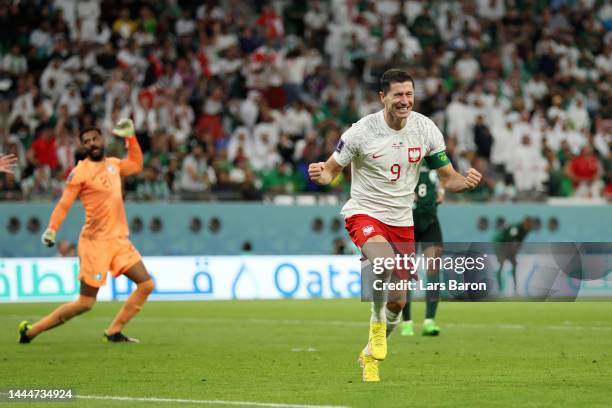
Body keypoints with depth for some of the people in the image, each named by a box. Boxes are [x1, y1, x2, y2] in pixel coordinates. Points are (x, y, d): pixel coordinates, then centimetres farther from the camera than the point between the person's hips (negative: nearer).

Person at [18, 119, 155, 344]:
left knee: (146, 285, -1)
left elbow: (136, 164, 32)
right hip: (96, 242, -7)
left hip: (119, 240, 7)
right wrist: (52, 229, -28)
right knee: (85, 303, -7)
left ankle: (114, 332, 5)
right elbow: (64, 203, -15)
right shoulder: (80, 172, -9)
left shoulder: (113, 164, 12)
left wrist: (130, 137, 23)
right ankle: (31, 331, 3)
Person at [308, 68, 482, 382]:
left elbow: (448, 177, 3)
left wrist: (466, 181, -20)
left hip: (401, 221, 4)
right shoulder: (362, 131, -15)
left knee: (397, 302, 7)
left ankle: (370, 356, 33)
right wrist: (320, 174, -28)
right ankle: (376, 323, -11)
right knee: (385, 260, -37)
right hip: (364, 213, -4)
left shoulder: (425, 129, -5)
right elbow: (332, 170, -4)